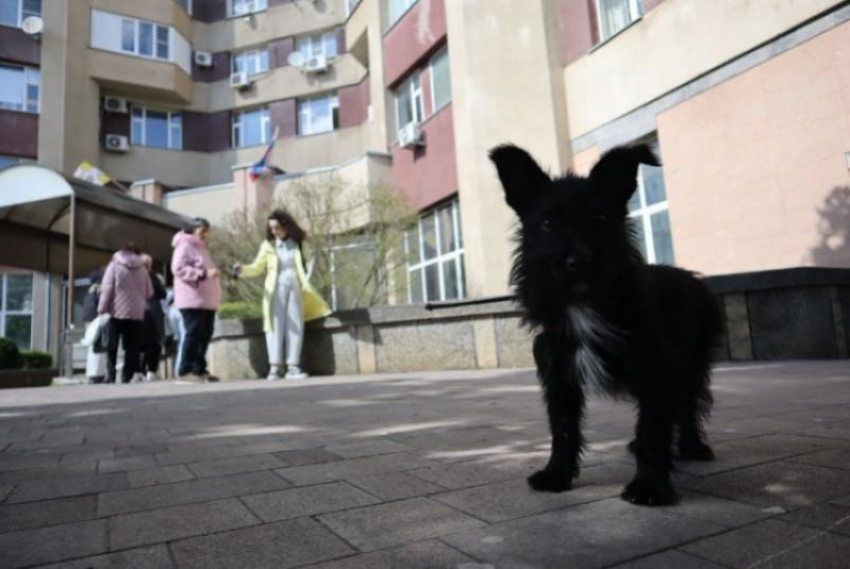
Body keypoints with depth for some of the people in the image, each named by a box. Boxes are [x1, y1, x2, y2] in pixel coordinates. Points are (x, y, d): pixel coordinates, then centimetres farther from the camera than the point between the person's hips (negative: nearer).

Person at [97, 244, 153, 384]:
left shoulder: (114, 266, 1)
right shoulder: (142, 269, 9)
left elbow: (107, 290, -6)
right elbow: (149, 293, 8)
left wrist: (102, 310, -5)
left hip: (117, 312, -2)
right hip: (136, 314, 2)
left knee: (112, 347, 7)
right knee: (131, 348, 4)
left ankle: (110, 377, 1)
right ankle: (126, 377, 0)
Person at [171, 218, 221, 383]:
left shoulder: (202, 248, 25)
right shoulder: (185, 246, -4)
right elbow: (178, 268, -17)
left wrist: (213, 273, 11)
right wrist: (204, 274, -23)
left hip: (206, 300, 9)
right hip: (192, 300, -9)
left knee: (205, 335, 7)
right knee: (193, 334, -10)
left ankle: (199, 369, 13)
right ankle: (185, 371, -6)